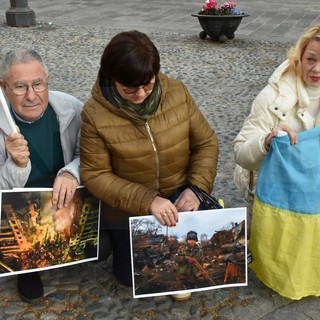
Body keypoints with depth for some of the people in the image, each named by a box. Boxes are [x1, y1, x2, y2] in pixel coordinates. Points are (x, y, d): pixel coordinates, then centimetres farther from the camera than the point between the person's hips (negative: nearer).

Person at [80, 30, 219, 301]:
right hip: (128, 209, -1)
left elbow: (206, 142, -5)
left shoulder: (177, 93, -14)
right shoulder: (95, 113, -21)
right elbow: (95, 175, -17)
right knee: (132, 277, 10)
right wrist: (147, 200, -29)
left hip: (180, 198, 1)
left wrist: (197, 187, -20)